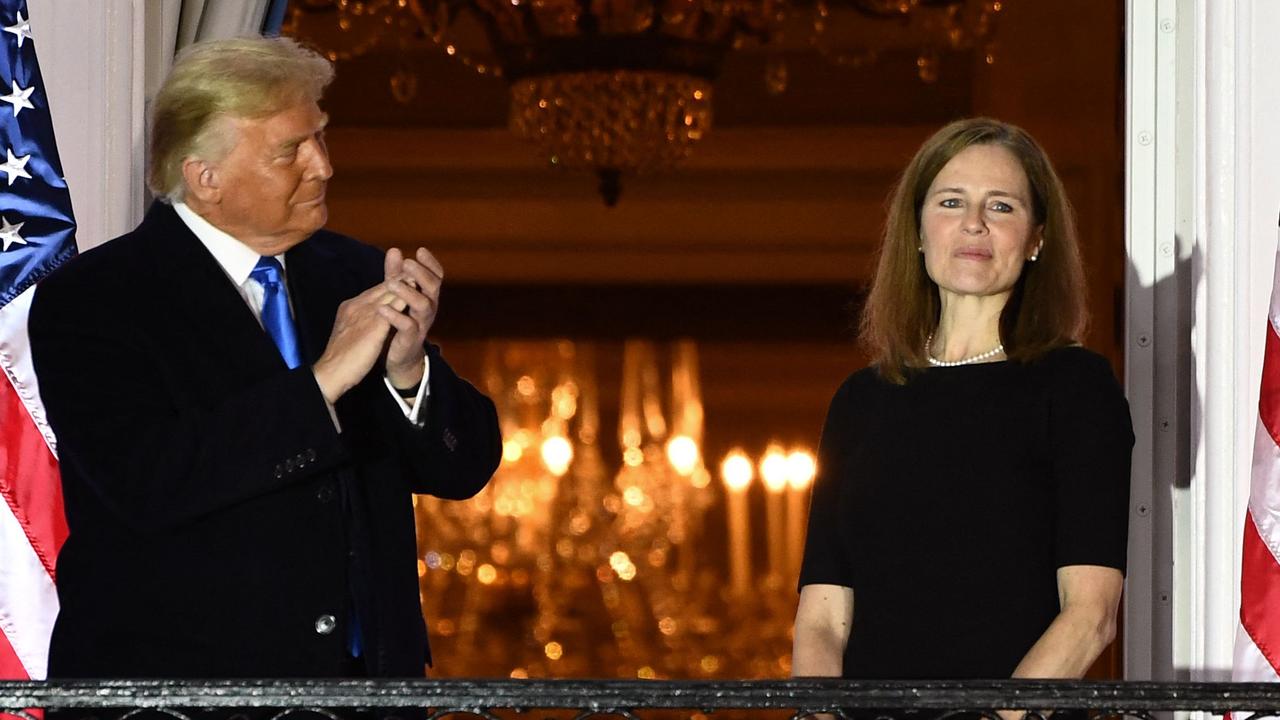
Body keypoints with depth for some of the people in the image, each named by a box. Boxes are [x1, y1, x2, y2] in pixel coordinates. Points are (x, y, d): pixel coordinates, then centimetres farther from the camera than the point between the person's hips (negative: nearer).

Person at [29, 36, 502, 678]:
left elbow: (464, 469, 5)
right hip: (177, 675, -4)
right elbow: (147, 484, -23)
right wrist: (323, 379, -23)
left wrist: (408, 368, -14)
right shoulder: (90, 300, -9)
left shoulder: (352, 275, 6)